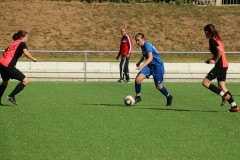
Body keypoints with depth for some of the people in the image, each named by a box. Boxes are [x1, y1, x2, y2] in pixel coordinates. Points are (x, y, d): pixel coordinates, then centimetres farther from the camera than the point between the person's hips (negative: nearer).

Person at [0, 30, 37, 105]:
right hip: (8, 66, -9)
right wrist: (33, 59, -4)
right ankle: (11, 96, -7)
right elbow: (26, 53, -16)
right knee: (25, 80, -3)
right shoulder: (22, 44, 0)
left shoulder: (13, 43, 22)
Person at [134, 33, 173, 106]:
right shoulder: (143, 46, 5)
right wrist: (139, 62, 15)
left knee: (158, 86, 4)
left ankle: (169, 97, 30)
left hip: (157, 65, -8)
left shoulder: (147, 45, -22)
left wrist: (142, 66, -44)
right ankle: (138, 97, 5)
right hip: (149, 65, 8)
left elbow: (150, 58, -34)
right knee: (137, 79, -12)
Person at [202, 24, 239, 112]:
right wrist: (212, 59, 15)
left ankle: (224, 95, -10)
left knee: (205, 82, -7)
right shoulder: (217, 39, 17)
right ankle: (234, 106, 5)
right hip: (224, 65, 9)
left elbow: (220, 50, -26)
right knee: (222, 86, 10)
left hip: (220, 65, -9)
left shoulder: (212, 40, -12)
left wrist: (215, 61, -16)